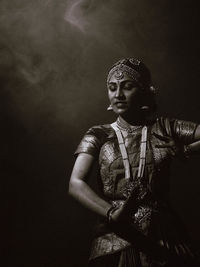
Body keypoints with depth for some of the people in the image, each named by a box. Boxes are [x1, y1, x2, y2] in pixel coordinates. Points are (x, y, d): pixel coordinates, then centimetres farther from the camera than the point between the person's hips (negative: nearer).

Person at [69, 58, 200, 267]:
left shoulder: (164, 128, 5)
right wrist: (112, 214, -22)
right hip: (115, 243, 0)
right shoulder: (98, 136, 3)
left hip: (165, 241, 1)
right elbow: (75, 184, -9)